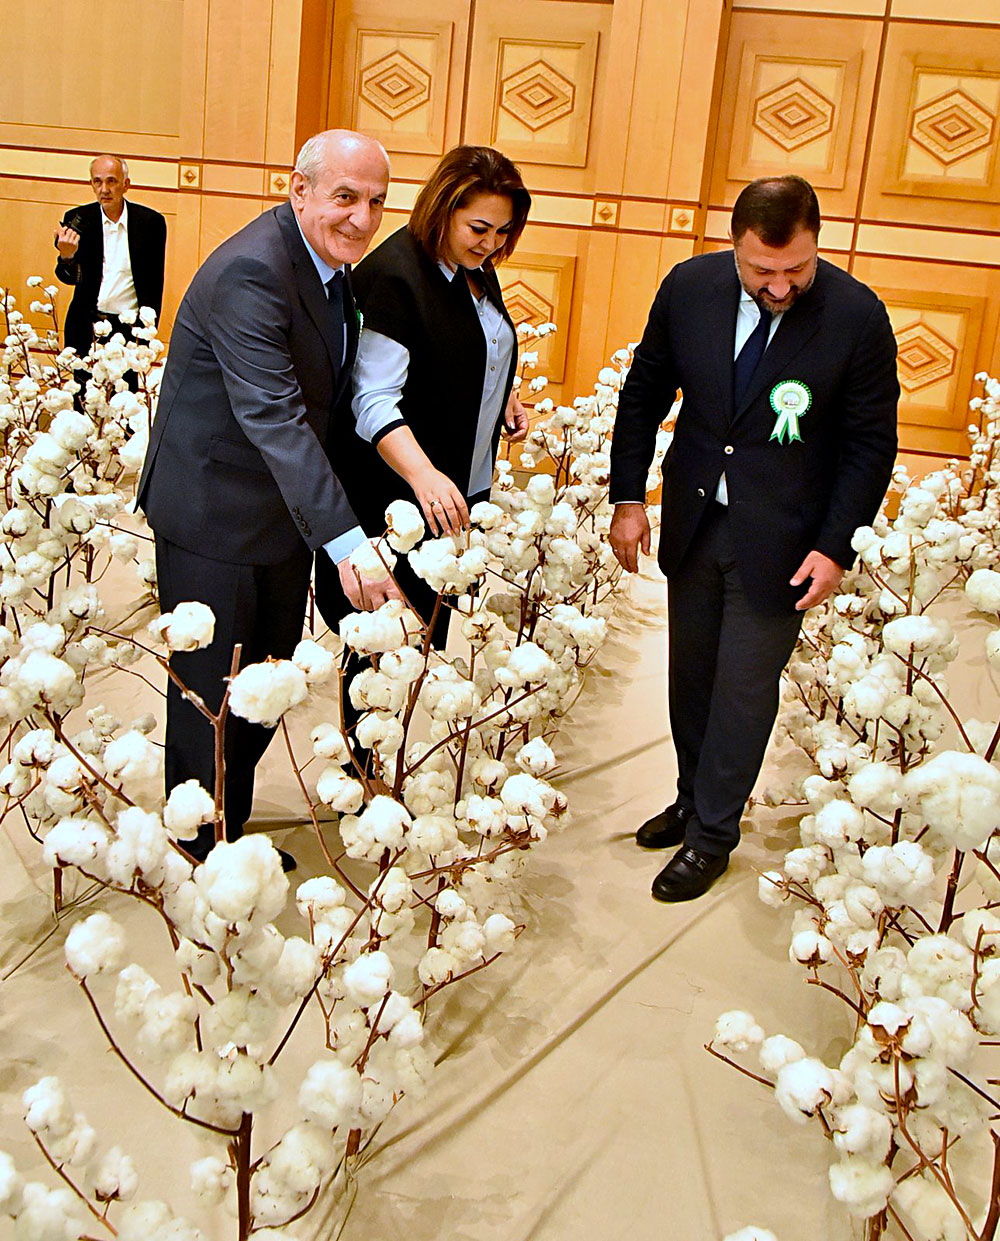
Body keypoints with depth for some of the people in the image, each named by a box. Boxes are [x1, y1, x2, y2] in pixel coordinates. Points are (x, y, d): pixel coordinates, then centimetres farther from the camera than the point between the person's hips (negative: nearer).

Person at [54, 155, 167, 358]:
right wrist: (67, 256, -24)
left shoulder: (151, 221, -1)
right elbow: (70, 278, -1)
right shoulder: (77, 219, 2)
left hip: (130, 326, -1)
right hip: (86, 326, 2)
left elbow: (155, 283, 4)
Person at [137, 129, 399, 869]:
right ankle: (198, 859, 24)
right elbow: (273, 418, -35)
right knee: (211, 700, 5)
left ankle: (233, 833, 37)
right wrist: (346, 543, -43)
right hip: (214, 517, -9)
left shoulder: (334, 264, 4)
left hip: (286, 514, 9)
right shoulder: (249, 272, -25)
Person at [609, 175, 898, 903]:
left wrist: (836, 546, -13)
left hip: (780, 542, -4)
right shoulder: (689, 287, -7)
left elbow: (871, 444, -8)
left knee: (745, 688, 5)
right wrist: (629, 498, 0)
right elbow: (644, 396, 4)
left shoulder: (857, 316, -16)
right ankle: (694, 800, 38)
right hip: (694, 523, 4)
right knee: (691, 676, 17)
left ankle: (712, 835, 23)